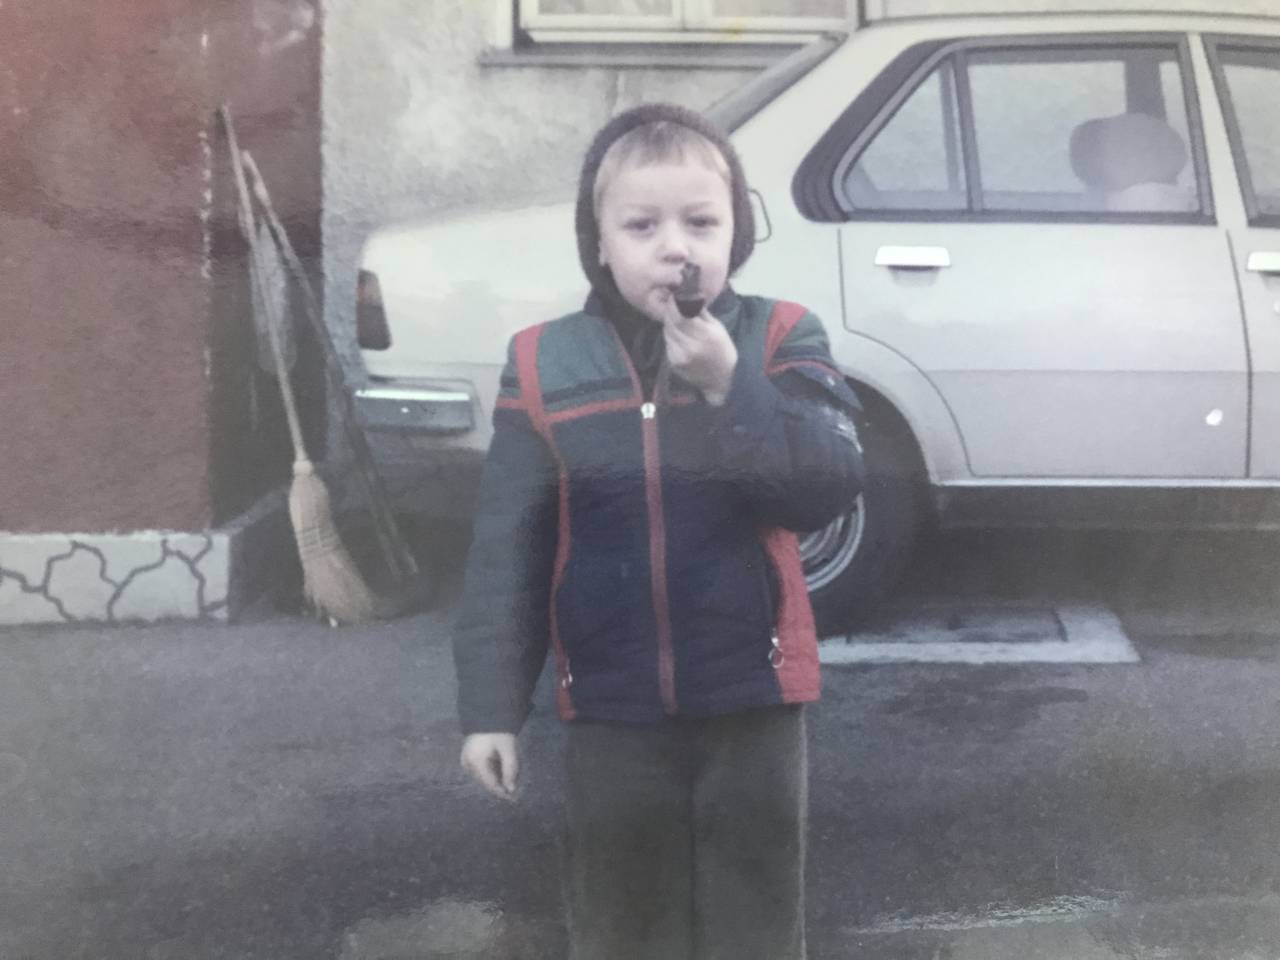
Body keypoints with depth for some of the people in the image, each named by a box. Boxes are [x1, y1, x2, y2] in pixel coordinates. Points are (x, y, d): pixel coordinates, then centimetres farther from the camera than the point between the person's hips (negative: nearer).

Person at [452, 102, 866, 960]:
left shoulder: (780, 341, -4)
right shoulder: (544, 364, -3)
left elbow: (829, 488, -15)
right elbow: (508, 551, -1)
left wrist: (729, 385, -25)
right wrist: (492, 704, -3)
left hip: (752, 703, 0)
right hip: (610, 713, 1)